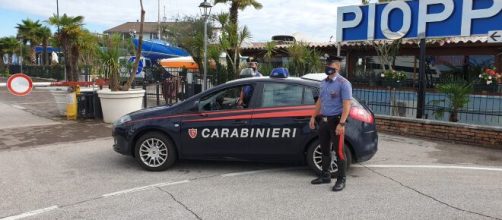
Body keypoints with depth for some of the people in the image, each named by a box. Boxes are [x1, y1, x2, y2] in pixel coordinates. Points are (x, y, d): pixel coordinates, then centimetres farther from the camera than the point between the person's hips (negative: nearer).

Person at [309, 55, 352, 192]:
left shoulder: (343, 83, -11)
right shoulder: (324, 83, 12)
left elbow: (347, 105, -18)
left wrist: (341, 124, -25)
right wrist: (313, 117, 17)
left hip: (336, 121, -7)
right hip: (323, 120, 7)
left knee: (339, 151, -1)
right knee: (325, 150, 15)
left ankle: (341, 180, 10)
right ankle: (325, 176, 28)